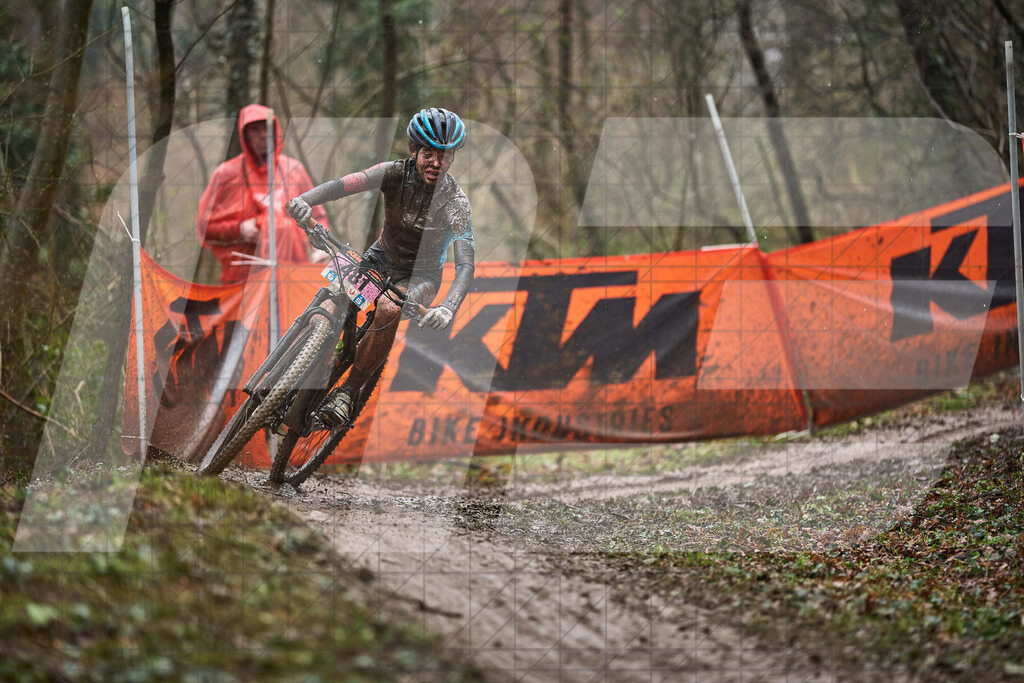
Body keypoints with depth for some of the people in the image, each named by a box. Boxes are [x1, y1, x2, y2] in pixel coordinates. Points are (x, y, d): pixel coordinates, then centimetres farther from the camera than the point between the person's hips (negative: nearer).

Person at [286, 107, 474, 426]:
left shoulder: (456, 202, -21)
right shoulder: (397, 173, -14)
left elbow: (465, 265, -30)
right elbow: (345, 184, -28)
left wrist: (448, 307, -50)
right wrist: (306, 199, -50)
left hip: (421, 275, -3)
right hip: (381, 259, 3)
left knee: (389, 309, -35)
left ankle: (348, 392, -27)